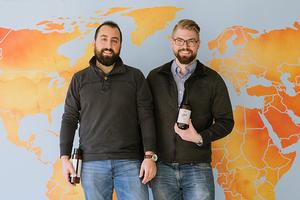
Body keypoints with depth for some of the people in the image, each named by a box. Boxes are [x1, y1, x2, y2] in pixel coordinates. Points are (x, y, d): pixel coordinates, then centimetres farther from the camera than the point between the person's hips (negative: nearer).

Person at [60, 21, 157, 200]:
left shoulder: (135, 76, 6)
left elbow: (146, 117, 1)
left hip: (130, 162, -1)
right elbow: (69, 119, 9)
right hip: (92, 163, 1)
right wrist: (65, 157, 1)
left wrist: (150, 156, -7)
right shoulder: (80, 79, 10)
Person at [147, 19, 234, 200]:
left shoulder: (212, 80, 4)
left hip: (197, 167, -1)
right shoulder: (155, 77, 7)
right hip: (162, 166, 1)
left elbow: (226, 122, 4)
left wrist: (200, 138, -12)